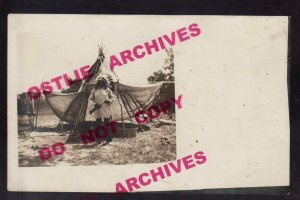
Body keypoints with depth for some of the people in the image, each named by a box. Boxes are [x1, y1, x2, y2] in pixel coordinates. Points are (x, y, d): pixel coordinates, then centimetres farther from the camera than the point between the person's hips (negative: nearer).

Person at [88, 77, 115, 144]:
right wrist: (94, 104, -7)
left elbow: (113, 97, 8)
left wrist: (109, 101, -12)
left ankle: (108, 139, 4)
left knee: (106, 123, -2)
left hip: (106, 109, -2)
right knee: (98, 124, 3)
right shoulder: (94, 90, 8)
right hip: (97, 110, 2)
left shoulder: (107, 90, 4)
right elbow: (90, 98, 11)